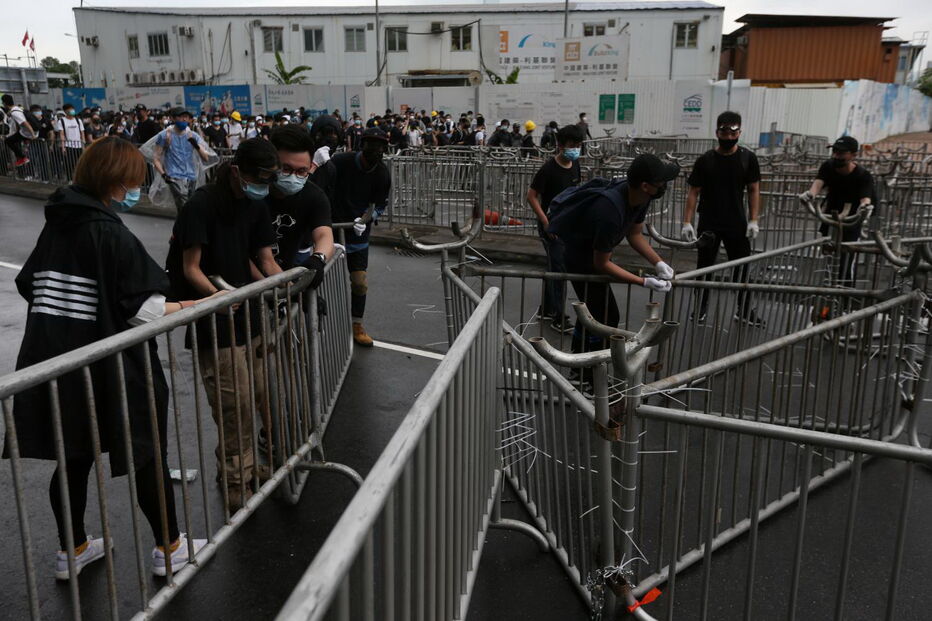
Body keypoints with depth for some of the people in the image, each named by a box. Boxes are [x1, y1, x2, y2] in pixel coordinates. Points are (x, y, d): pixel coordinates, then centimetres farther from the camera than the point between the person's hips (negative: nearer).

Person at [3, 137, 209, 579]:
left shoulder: (55, 227, 6)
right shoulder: (111, 235, -17)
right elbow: (141, 307, -19)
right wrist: (193, 306, -8)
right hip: (105, 367, -7)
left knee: (74, 457, 19)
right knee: (147, 453, 8)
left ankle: (73, 549, 33)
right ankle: (169, 548, 20)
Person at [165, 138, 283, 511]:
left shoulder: (257, 206, 7)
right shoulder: (201, 206, -14)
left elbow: (265, 261, 9)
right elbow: (191, 269, -14)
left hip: (249, 316, 7)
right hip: (215, 324, -7)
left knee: (257, 396, 11)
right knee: (235, 404, -5)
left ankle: (245, 466, 30)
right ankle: (235, 480, 12)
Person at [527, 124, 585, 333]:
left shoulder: (575, 165, 4)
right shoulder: (548, 169, -18)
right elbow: (532, 196, -16)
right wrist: (545, 221, -21)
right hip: (551, 224, -8)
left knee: (555, 267, 16)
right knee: (559, 269, -8)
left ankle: (546, 309, 29)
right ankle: (558, 318, -1)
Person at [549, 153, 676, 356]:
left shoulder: (640, 196, -15)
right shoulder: (611, 212, -40)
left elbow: (634, 234, 3)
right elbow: (601, 264, -28)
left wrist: (658, 263, -10)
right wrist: (645, 282, -28)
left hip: (594, 249, 9)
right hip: (578, 256, -9)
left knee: (592, 310, 22)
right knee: (607, 317, -8)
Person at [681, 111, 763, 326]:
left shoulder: (748, 158, -1)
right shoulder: (705, 160, -4)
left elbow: (753, 190, 2)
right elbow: (694, 192, -2)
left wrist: (753, 220, -5)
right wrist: (687, 221, -8)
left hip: (737, 224, 1)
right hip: (708, 224, 0)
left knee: (743, 268, 6)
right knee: (704, 267, 8)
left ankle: (744, 310, 19)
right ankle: (701, 308, 23)